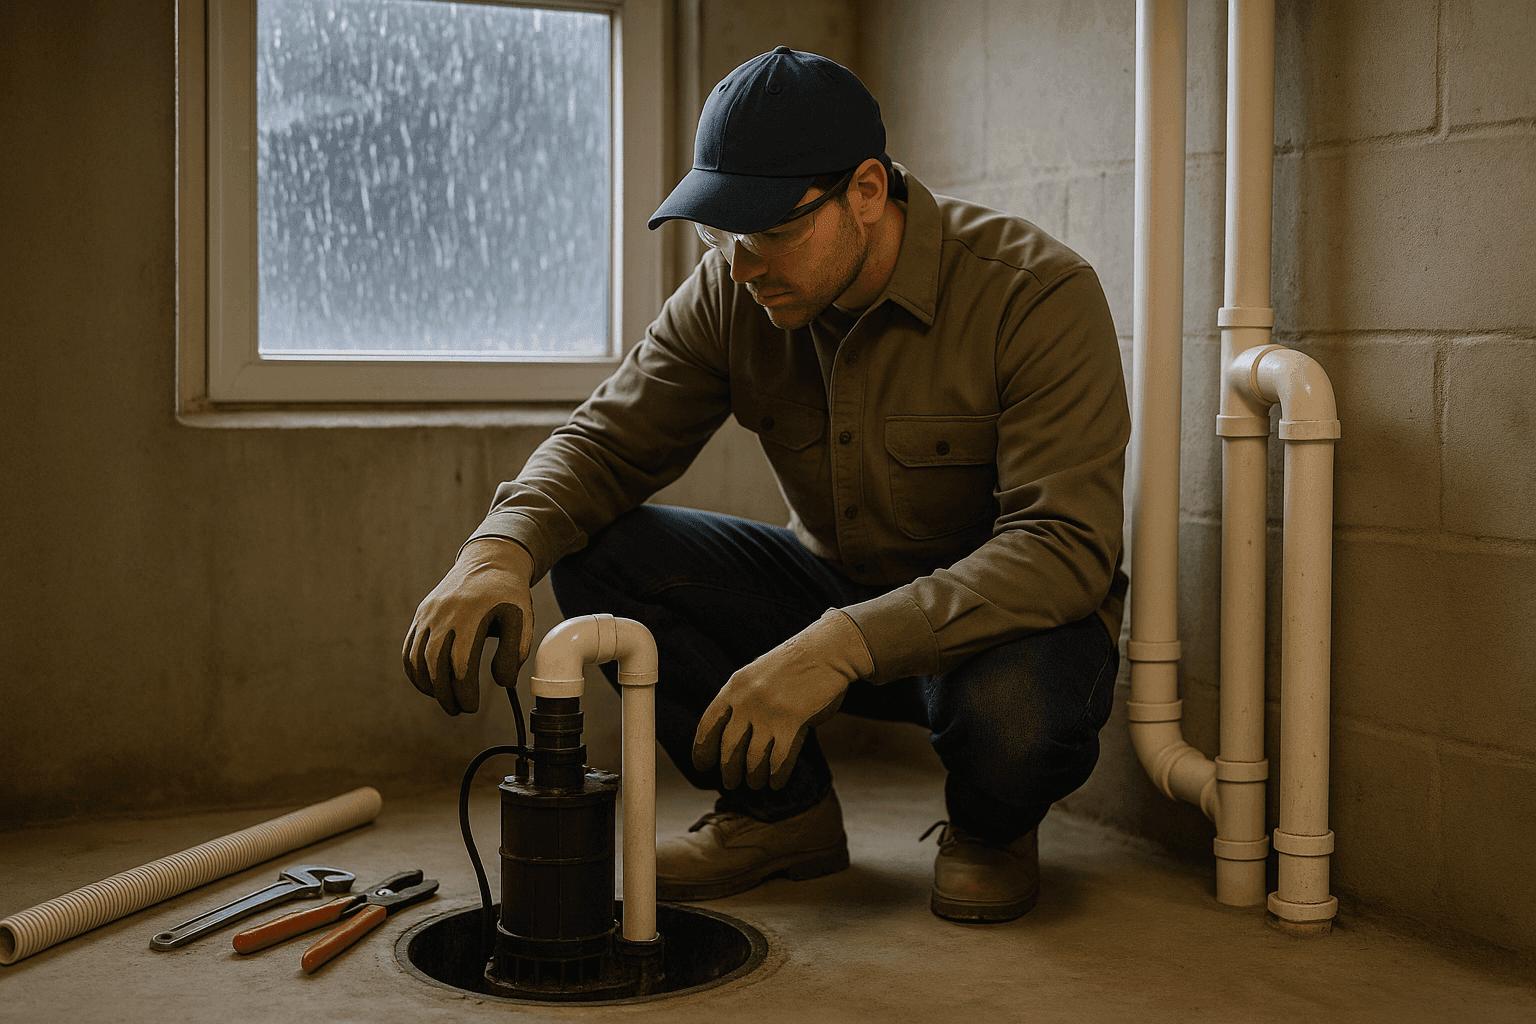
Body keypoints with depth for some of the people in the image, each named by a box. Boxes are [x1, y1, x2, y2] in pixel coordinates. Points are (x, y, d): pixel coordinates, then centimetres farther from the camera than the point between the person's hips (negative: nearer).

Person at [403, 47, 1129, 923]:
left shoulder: (1038, 292, -24)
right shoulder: (731, 294, -9)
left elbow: (1066, 545, -32)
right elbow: (607, 446, -5)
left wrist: (842, 645, -43)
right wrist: (499, 550, -30)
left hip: (998, 619, -4)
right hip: (836, 596, 5)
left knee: (1015, 711, -40)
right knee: (597, 551, -16)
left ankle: (991, 829, 1)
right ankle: (782, 812, 3)